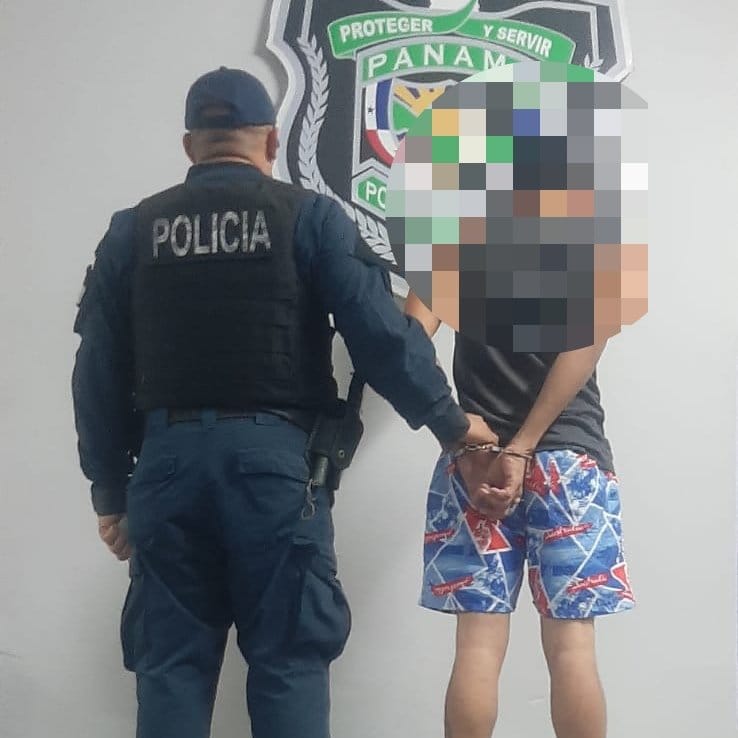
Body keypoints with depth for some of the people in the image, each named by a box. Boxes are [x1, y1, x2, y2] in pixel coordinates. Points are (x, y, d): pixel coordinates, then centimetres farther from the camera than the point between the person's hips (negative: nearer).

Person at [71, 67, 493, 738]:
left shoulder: (134, 229, 10)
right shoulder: (310, 216, 2)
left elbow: (99, 372, 9)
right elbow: (381, 333, -4)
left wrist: (109, 491, 16)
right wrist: (450, 422, 9)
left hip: (167, 457, 3)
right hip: (274, 456, -2)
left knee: (171, 664, 8)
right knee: (287, 660, 4)